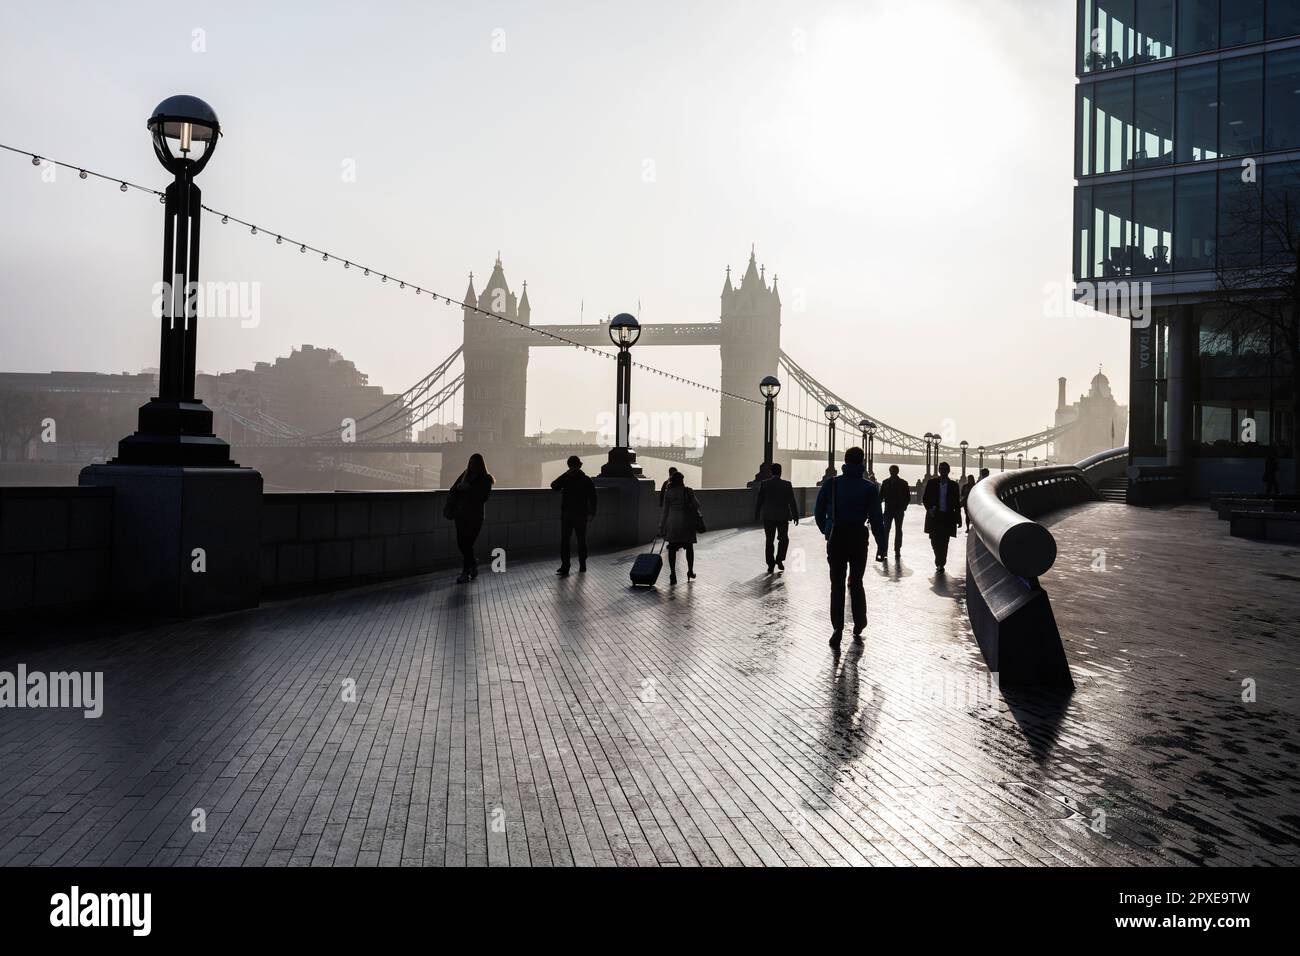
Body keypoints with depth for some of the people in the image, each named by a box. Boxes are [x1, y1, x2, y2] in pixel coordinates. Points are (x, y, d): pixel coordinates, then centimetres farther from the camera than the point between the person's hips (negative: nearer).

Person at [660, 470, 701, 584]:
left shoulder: (668, 493, 0)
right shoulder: (688, 491, -4)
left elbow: (665, 511, 2)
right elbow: (697, 505, 2)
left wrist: (661, 528, 7)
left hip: (672, 524, 0)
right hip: (686, 523, 0)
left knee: (672, 549, 4)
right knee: (689, 547, 15)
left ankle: (672, 574, -2)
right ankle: (690, 571, 24)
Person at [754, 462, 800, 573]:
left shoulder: (764, 484, -4)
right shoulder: (787, 485, -7)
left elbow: (759, 501, 1)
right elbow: (792, 502, -5)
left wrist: (756, 515, 11)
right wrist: (796, 515, 3)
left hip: (768, 517, 1)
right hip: (783, 517, -1)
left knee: (769, 541, 7)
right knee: (784, 539, 17)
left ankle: (771, 564, 7)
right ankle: (779, 559, 5)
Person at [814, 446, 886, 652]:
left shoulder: (830, 483, -2)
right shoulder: (870, 487, -4)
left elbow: (819, 512, 3)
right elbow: (876, 519, -6)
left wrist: (827, 532, 19)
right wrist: (881, 543, 1)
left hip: (836, 539, 0)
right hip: (859, 539, 0)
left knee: (837, 584, 2)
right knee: (856, 583, 14)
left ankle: (837, 628, -13)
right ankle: (858, 629, 17)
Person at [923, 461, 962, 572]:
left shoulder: (954, 485, 4)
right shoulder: (932, 483, 5)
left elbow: (957, 504, 7)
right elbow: (925, 498, 7)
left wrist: (958, 519, 4)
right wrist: (929, 508, -11)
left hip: (948, 518, -1)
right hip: (934, 516, 1)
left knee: (943, 542, -3)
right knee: (935, 541, 2)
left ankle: (940, 563, 7)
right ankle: (939, 561, 23)